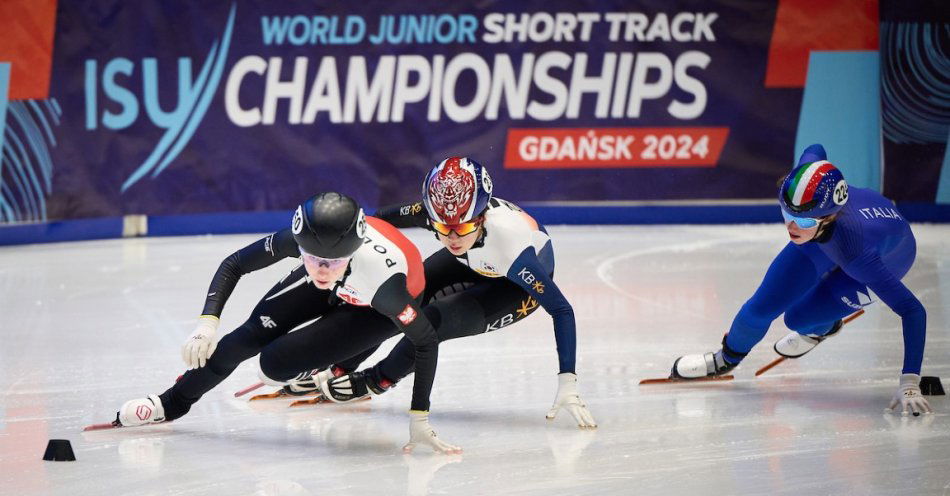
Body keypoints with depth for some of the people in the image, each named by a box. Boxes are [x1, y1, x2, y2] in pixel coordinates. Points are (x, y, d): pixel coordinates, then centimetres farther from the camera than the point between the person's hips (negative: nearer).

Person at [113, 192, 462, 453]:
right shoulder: (300, 237, -36)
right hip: (340, 287, 4)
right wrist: (207, 322, -33)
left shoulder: (382, 276, -46)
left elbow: (426, 341, -34)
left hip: (376, 311, -4)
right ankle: (173, 403, 17)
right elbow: (234, 265, -20)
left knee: (275, 363, -16)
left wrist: (419, 419, -34)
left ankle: (329, 371, 18)